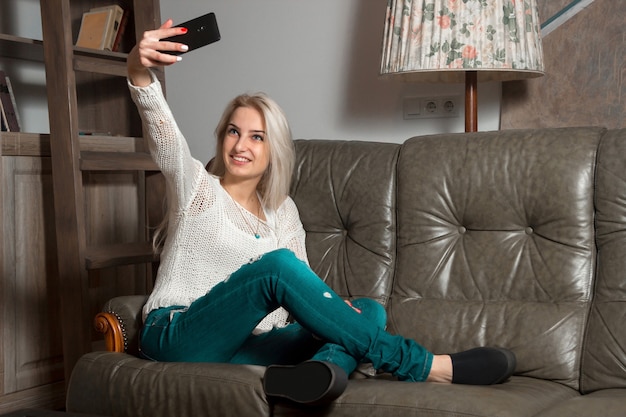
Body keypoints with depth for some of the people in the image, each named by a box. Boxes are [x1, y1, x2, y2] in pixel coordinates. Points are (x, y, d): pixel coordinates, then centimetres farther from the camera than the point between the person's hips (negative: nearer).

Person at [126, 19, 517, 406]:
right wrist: (140, 70, -41)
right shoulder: (198, 187, 0)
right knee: (278, 264, -31)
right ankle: (421, 364, -31)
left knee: (369, 310, -13)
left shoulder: (283, 210, 15)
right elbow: (164, 135, -21)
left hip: (241, 347, 5)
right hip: (180, 339, -5)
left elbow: (300, 288, 8)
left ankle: (319, 371, -50)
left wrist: (332, 307, -15)